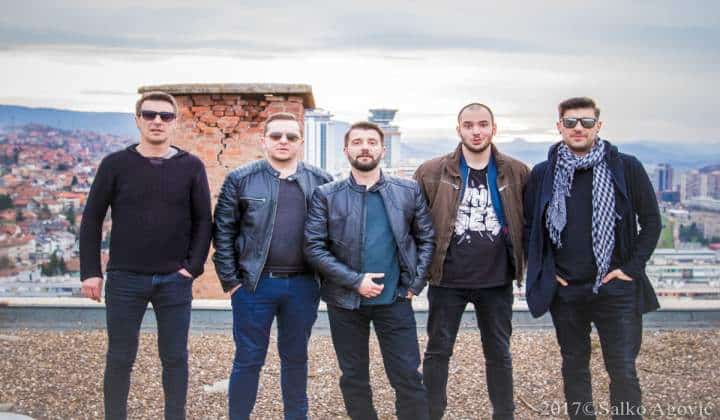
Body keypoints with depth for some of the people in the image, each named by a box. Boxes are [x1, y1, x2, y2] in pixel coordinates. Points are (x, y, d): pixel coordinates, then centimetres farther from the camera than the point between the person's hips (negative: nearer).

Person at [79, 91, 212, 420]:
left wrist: (194, 266, -5)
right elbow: (92, 220, 2)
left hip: (175, 281, 0)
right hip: (125, 278, 0)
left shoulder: (191, 166, 1)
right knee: (120, 359, 9)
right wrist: (91, 272, -3)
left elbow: (203, 221, 4)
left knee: (175, 357, 9)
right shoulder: (115, 164, 0)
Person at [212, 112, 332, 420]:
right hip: (254, 284, -2)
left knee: (296, 358, 16)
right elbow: (224, 232, -1)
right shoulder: (240, 180, -1)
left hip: (303, 285, 2)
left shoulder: (321, 182, 4)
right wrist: (230, 280, -5)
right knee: (248, 359, 8)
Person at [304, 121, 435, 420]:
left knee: (408, 377, 5)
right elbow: (314, 247, -8)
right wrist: (354, 280, -15)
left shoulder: (409, 191, 2)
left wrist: (416, 283, -4)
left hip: (395, 298, 0)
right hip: (345, 300, 0)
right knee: (354, 378, 14)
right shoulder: (326, 195, -2)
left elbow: (427, 238, 7)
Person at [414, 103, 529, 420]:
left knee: (499, 353, 14)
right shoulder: (432, 172, -4)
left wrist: (521, 262, 5)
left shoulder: (517, 173, 0)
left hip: (497, 280, 1)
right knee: (438, 351, 8)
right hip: (447, 279, -1)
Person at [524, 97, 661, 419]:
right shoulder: (542, 173, 2)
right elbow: (528, 225, 9)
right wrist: (543, 270, 1)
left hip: (615, 288, -2)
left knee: (624, 372, 1)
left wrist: (632, 268, -5)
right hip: (564, 291, 2)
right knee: (574, 367, 15)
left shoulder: (627, 168, -3)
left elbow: (651, 221, 1)